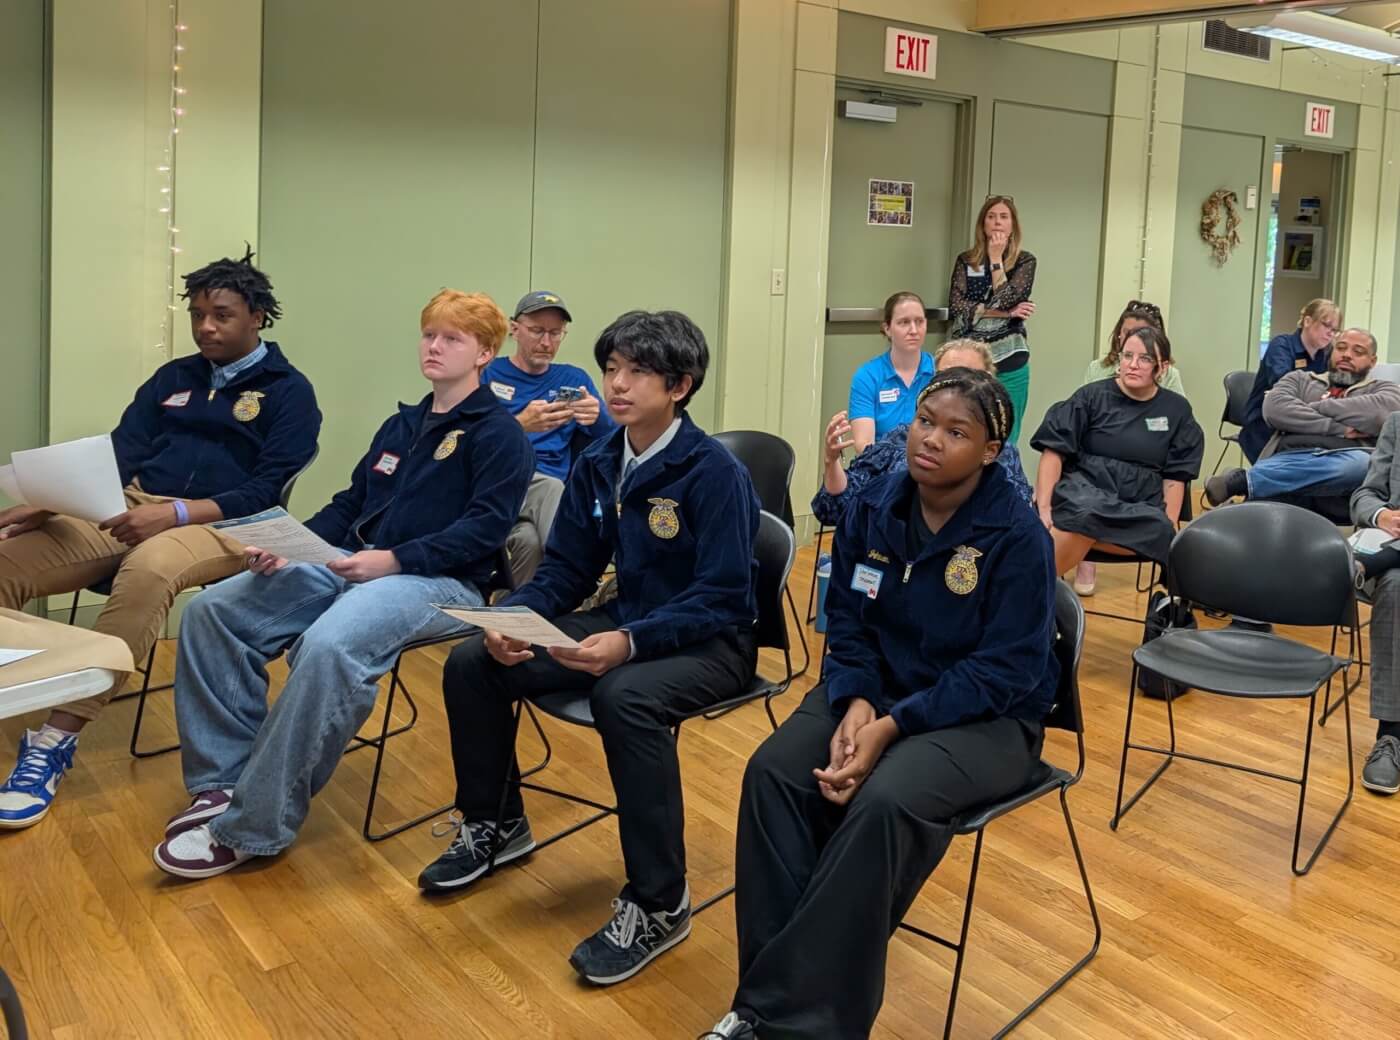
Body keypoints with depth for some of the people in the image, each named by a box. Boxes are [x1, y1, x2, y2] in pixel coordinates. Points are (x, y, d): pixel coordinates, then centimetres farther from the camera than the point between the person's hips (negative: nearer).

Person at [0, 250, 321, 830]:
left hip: (219, 526, -6)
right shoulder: (174, 377, 21)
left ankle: (56, 741, -34)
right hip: (130, 511, 6)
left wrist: (176, 512, -22)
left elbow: (267, 493, -7)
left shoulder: (289, 392, 4)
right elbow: (119, 455, 12)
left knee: (147, 570, -40)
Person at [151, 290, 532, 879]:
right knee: (213, 609, -8)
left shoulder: (498, 434, 0)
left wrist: (394, 560, -20)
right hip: (351, 565, 8)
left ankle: (251, 829, -26)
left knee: (328, 645, -37)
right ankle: (223, 781, -3)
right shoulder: (401, 426, 24)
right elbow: (350, 504, 22)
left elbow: (484, 528, -12)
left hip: (439, 582, -8)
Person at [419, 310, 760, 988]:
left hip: (708, 643, -7)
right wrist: (514, 619, -15)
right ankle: (494, 825, 19)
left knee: (624, 697, -39)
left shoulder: (715, 472, -18)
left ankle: (658, 905, -22)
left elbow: (721, 597, -22)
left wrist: (631, 643, -37)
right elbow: (565, 570, 6)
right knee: (472, 662, -4)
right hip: (626, 623, 7)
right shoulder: (597, 467, 2)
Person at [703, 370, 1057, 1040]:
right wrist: (856, 702, -16)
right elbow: (846, 622, 4)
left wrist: (892, 726, -25)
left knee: (886, 802, -34)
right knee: (772, 771, -22)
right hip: (877, 687, 5)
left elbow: (1003, 672, -18)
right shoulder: (874, 507, -1)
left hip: (985, 718, -5)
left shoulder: (1018, 538, -17)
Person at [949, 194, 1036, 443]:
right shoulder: (966, 261, 8)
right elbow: (955, 308, -5)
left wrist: (996, 259, -6)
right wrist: (1005, 313, -10)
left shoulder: (1025, 261, 5)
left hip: (1008, 360, -1)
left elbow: (1007, 300, -11)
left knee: (1004, 440, 3)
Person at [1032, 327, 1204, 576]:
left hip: (1139, 507, 3)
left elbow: (1175, 477, 11)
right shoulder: (1092, 396, 6)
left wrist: (1168, 530, -1)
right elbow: (1054, 451, 1)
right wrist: (1044, 506, -11)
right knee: (1088, 513, -40)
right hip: (1083, 492, -2)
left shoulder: (1177, 410, 13)